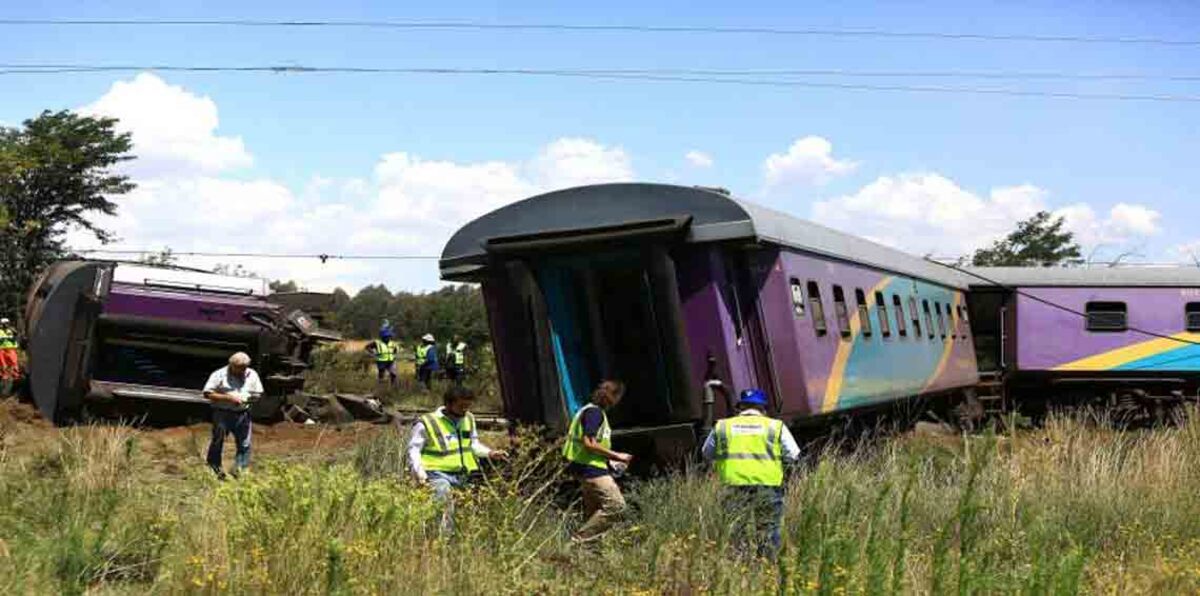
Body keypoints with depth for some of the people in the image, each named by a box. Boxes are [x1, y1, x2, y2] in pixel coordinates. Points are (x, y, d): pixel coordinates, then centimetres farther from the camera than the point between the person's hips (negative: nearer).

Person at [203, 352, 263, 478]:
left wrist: (249, 398, -9)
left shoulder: (252, 375, 5)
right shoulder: (219, 375, -8)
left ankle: (240, 469, 12)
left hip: (242, 414, 3)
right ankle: (214, 469, 19)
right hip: (222, 414, -3)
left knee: (244, 444, 3)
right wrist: (229, 398, -18)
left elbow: (258, 394, 15)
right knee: (218, 442, 5)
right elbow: (208, 393, -11)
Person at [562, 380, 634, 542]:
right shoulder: (594, 412, -13)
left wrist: (611, 460, 17)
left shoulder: (593, 411, 19)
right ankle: (580, 539, -12)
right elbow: (589, 443, -22)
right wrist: (616, 456, -14)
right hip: (592, 469, -11)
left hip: (590, 469, 11)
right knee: (616, 505, -14)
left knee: (593, 512, 14)